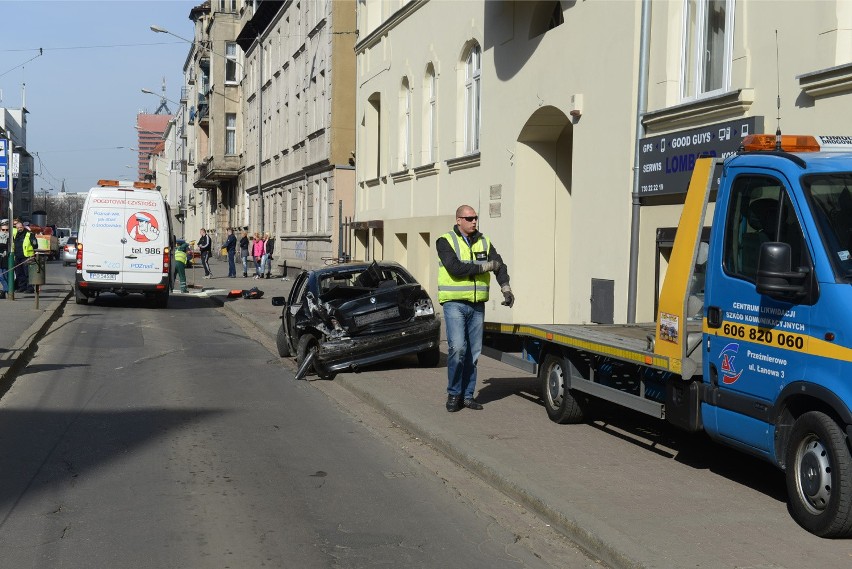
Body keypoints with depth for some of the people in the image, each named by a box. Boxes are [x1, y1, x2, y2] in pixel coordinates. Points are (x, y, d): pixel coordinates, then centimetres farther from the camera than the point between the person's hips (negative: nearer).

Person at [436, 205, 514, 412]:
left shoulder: (484, 242, 13)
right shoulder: (445, 241, -3)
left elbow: (499, 265, 5)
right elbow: (455, 267, -17)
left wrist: (506, 289, -11)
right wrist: (484, 266, -10)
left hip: (477, 305, 5)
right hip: (454, 304, -5)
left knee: (474, 352, 6)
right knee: (457, 348, -15)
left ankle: (467, 395, 16)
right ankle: (453, 394, 0)